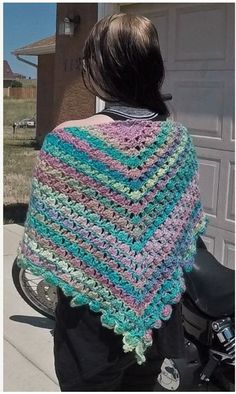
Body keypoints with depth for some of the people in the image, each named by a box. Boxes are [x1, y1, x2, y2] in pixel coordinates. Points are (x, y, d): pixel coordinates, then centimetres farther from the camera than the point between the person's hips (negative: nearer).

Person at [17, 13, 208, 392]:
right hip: (158, 311, 4)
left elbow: (46, 242, -15)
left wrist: (62, 271, 5)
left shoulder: (67, 141, -21)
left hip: (93, 319, -4)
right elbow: (185, 225, 3)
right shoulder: (178, 137, -7)